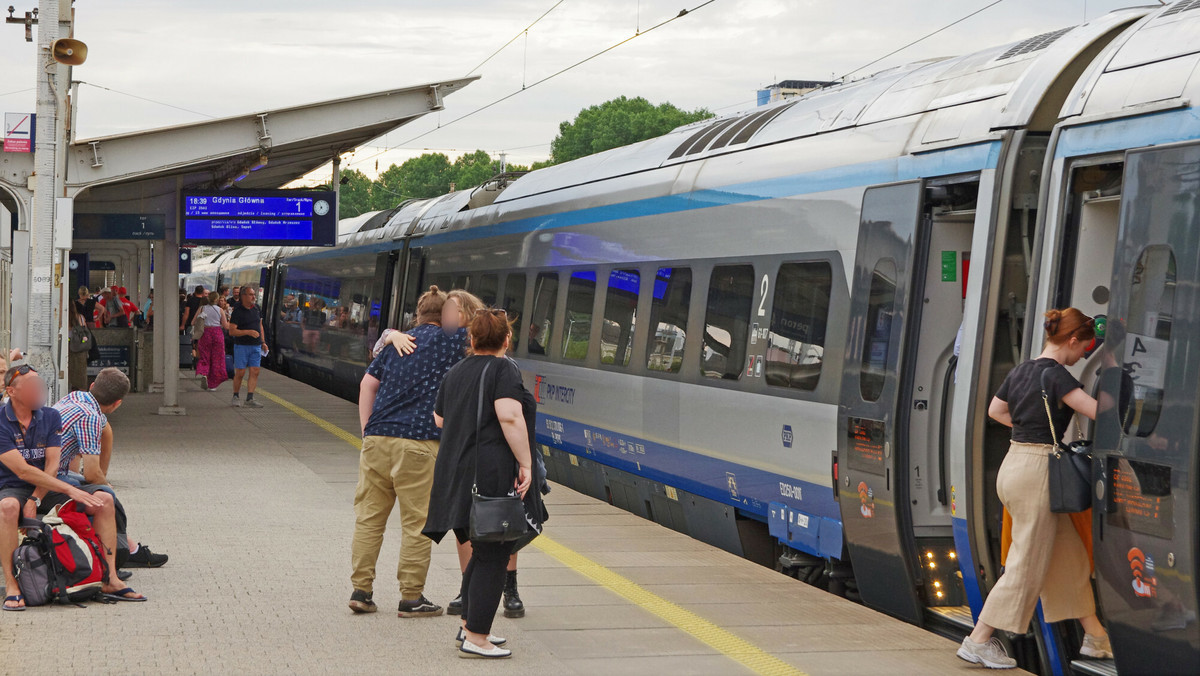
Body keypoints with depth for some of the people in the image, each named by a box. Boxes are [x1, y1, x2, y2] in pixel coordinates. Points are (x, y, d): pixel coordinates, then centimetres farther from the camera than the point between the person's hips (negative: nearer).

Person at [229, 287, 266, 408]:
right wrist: (248, 332, -23)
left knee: (254, 372, -3)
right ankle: (236, 397, 14)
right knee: (240, 373, -2)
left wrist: (263, 341, 15)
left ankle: (250, 399, -3)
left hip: (256, 346, 5)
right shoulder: (237, 311, -9)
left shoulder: (256, 308, 10)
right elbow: (232, 331, -14)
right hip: (241, 346, -5)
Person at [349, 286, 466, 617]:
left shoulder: (395, 341, 17)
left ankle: (360, 589, 11)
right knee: (417, 522, 2)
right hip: (418, 441, -5)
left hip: (378, 437, 5)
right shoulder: (451, 341, 3)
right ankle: (411, 597, 5)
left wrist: (367, 430, 15)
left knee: (369, 516, 10)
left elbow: (368, 383, 14)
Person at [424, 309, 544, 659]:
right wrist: (525, 463, -18)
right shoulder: (504, 369, -8)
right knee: (493, 557, -4)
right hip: (493, 475, -8)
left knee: (482, 552, 20)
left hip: (457, 473, 8)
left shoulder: (456, 372, 15)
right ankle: (475, 640, -4)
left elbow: (439, 420, 26)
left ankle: (469, 626, 24)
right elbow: (510, 416, -22)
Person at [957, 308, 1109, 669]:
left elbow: (995, 410, 25)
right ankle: (978, 641, 2)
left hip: (1015, 461, 9)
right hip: (1037, 469, -9)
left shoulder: (1021, 370, 11)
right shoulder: (1055, 375, -15)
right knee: (1027, 565, -2)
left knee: (1069, 555, 15)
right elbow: (1096, 411, -22)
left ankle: (1095, 637, 23)